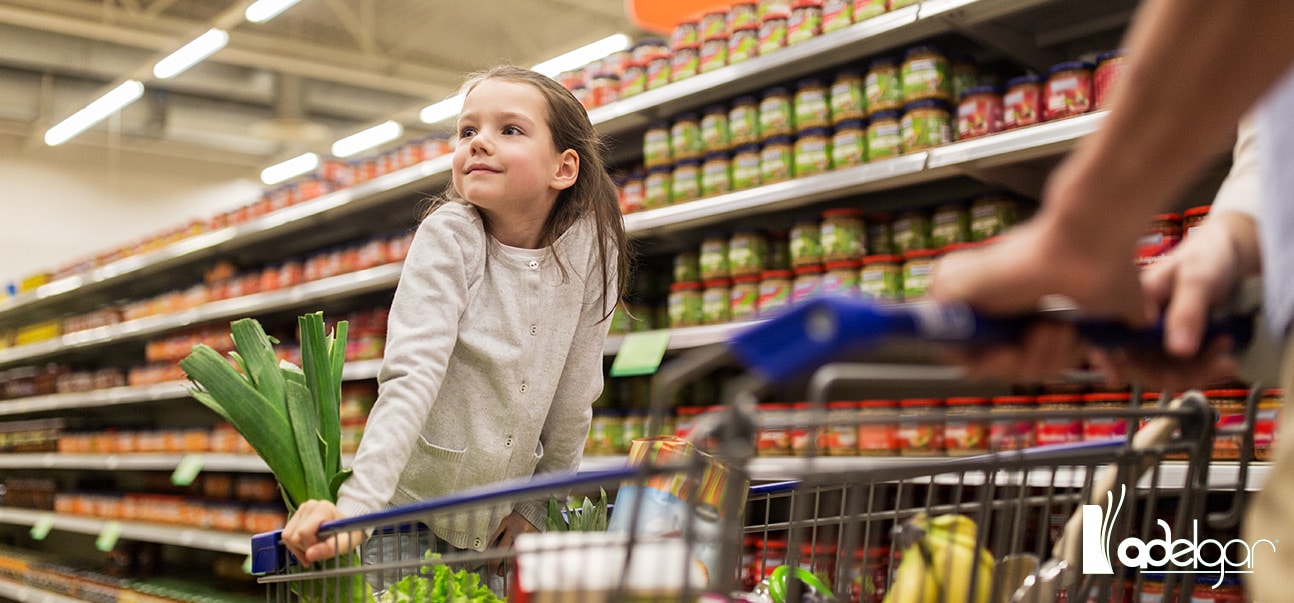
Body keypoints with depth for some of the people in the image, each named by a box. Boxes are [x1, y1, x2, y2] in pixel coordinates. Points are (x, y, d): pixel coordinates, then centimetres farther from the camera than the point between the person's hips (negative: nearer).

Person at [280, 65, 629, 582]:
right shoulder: (448, 236, -16)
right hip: (411, 506, -2)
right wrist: (355, 504, -36)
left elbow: (574, 399, -2)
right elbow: (411, 377, -26)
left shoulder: (591, 246, -10)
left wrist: (536, 504, 4)